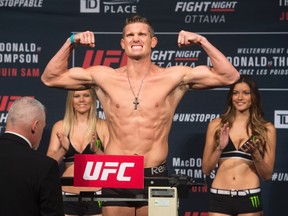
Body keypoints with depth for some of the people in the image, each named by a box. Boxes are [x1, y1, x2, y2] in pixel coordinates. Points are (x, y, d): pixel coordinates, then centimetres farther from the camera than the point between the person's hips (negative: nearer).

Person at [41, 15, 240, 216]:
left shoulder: (173, 77, 0)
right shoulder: (104, 77, 4)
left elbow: (229, 76, -2)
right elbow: (50, 78, 9)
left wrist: (202, 41, -9)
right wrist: (71, 42, 0)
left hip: (155, 177, -1)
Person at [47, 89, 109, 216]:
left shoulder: (103, 127, 2)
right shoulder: (60, 126, 7)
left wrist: (96, 150, -17)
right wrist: (63, 149, -15)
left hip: (96, 196, -1)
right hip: (67, 196, 1)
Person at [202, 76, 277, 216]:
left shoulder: (266, 129, 3)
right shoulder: (216, 125, 4)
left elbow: (267, 174, 5)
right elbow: (206, 169, 5)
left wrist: (255, 154, -12)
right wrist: (220, 148, -11)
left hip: (249, 198, 0)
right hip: (219, 197, 0)